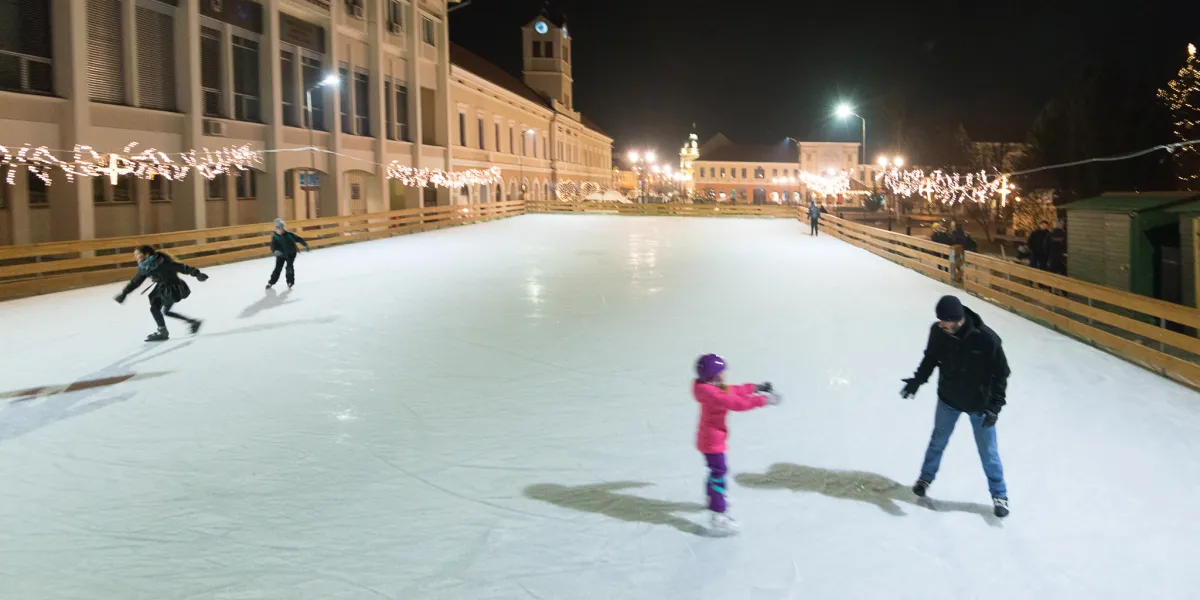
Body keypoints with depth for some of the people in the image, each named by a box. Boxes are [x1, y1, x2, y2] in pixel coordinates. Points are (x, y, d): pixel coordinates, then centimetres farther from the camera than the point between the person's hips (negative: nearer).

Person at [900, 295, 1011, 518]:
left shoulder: (986, 339, -31)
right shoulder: (938, 331, -21)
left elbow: (1001, 373, -18)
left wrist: (995, 406, -20)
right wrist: (917, 380, -6)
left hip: (979, 404, -3)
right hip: (948, 399, 3)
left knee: (988, 452, 11)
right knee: (938, 441, 22)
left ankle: (999, 495, 31)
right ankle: (926, 478, 46)